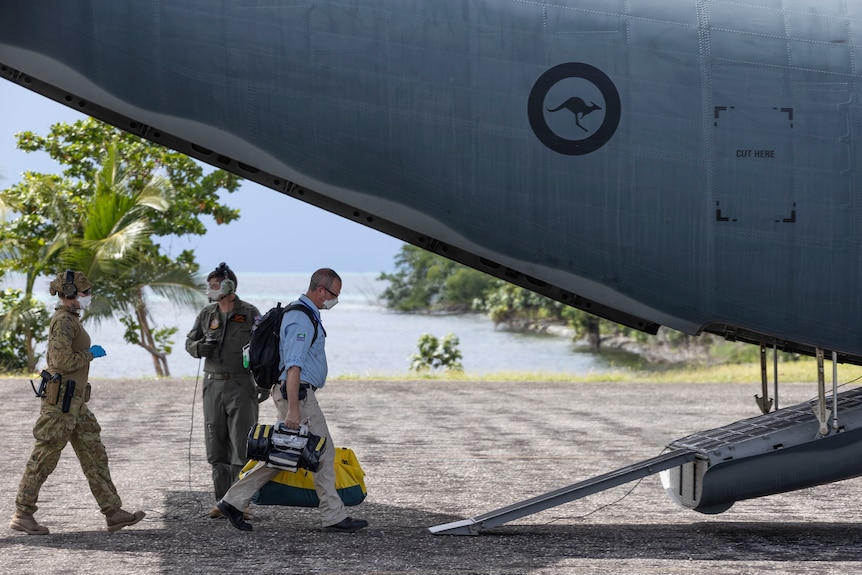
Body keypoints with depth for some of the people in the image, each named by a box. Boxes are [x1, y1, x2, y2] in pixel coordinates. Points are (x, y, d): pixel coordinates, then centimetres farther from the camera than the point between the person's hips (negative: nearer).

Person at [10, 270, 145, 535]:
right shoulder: (64, 321, -15)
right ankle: (22, 515, 6)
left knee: (95, 455, 7)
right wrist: (91, 353, -11)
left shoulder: (69, 320, 17)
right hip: (61, 400, -10)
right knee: (44, 458, -2)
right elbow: (62, 361, -25)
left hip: (74, 402, 10)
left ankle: (113, 513, 6)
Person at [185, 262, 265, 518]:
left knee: (241, 445, -5)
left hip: (242, 385, -5)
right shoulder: (206, 314, 10)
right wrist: (199, 347, -7)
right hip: (213, 384, 5)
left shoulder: (250, 314, -3)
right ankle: (222, 501, 12)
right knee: (216, 446, 5)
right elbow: (190, 341, 17)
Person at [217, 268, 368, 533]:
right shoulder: (302, 319, -17)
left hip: (298, 393, 10)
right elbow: (293, 366, -24)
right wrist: (293, 409, -28)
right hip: (297, 394, -10)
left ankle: (234, 501, 11)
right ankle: (334, 516, 4)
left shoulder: (304, 314, 17)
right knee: (323, 452, -3)